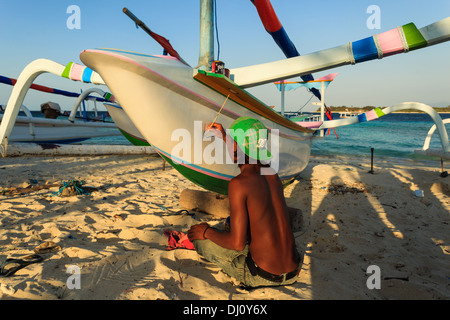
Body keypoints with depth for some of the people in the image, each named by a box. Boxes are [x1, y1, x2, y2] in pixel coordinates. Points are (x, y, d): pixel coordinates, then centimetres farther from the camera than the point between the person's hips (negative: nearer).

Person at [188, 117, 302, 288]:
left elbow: (237, 243, -20)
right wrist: (225, 137, 34)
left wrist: (206, 232, -2)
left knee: (198, 236, 7)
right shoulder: (273, 175, 2)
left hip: (260, 277, -7)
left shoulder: (238, 184, -20)